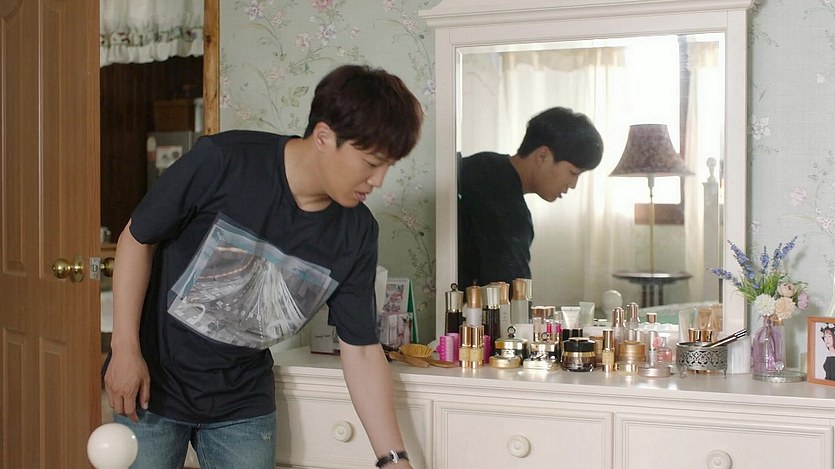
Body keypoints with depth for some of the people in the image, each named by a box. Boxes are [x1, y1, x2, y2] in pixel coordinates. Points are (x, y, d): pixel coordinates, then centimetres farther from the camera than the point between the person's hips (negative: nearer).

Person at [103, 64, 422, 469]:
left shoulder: (355, 233, -10)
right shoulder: (222, 161, -22)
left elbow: (360, 349, -5)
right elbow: (137, 238, -10)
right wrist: (125, 349, -13)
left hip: (243, 401, 3)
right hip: (153, 382, -3)